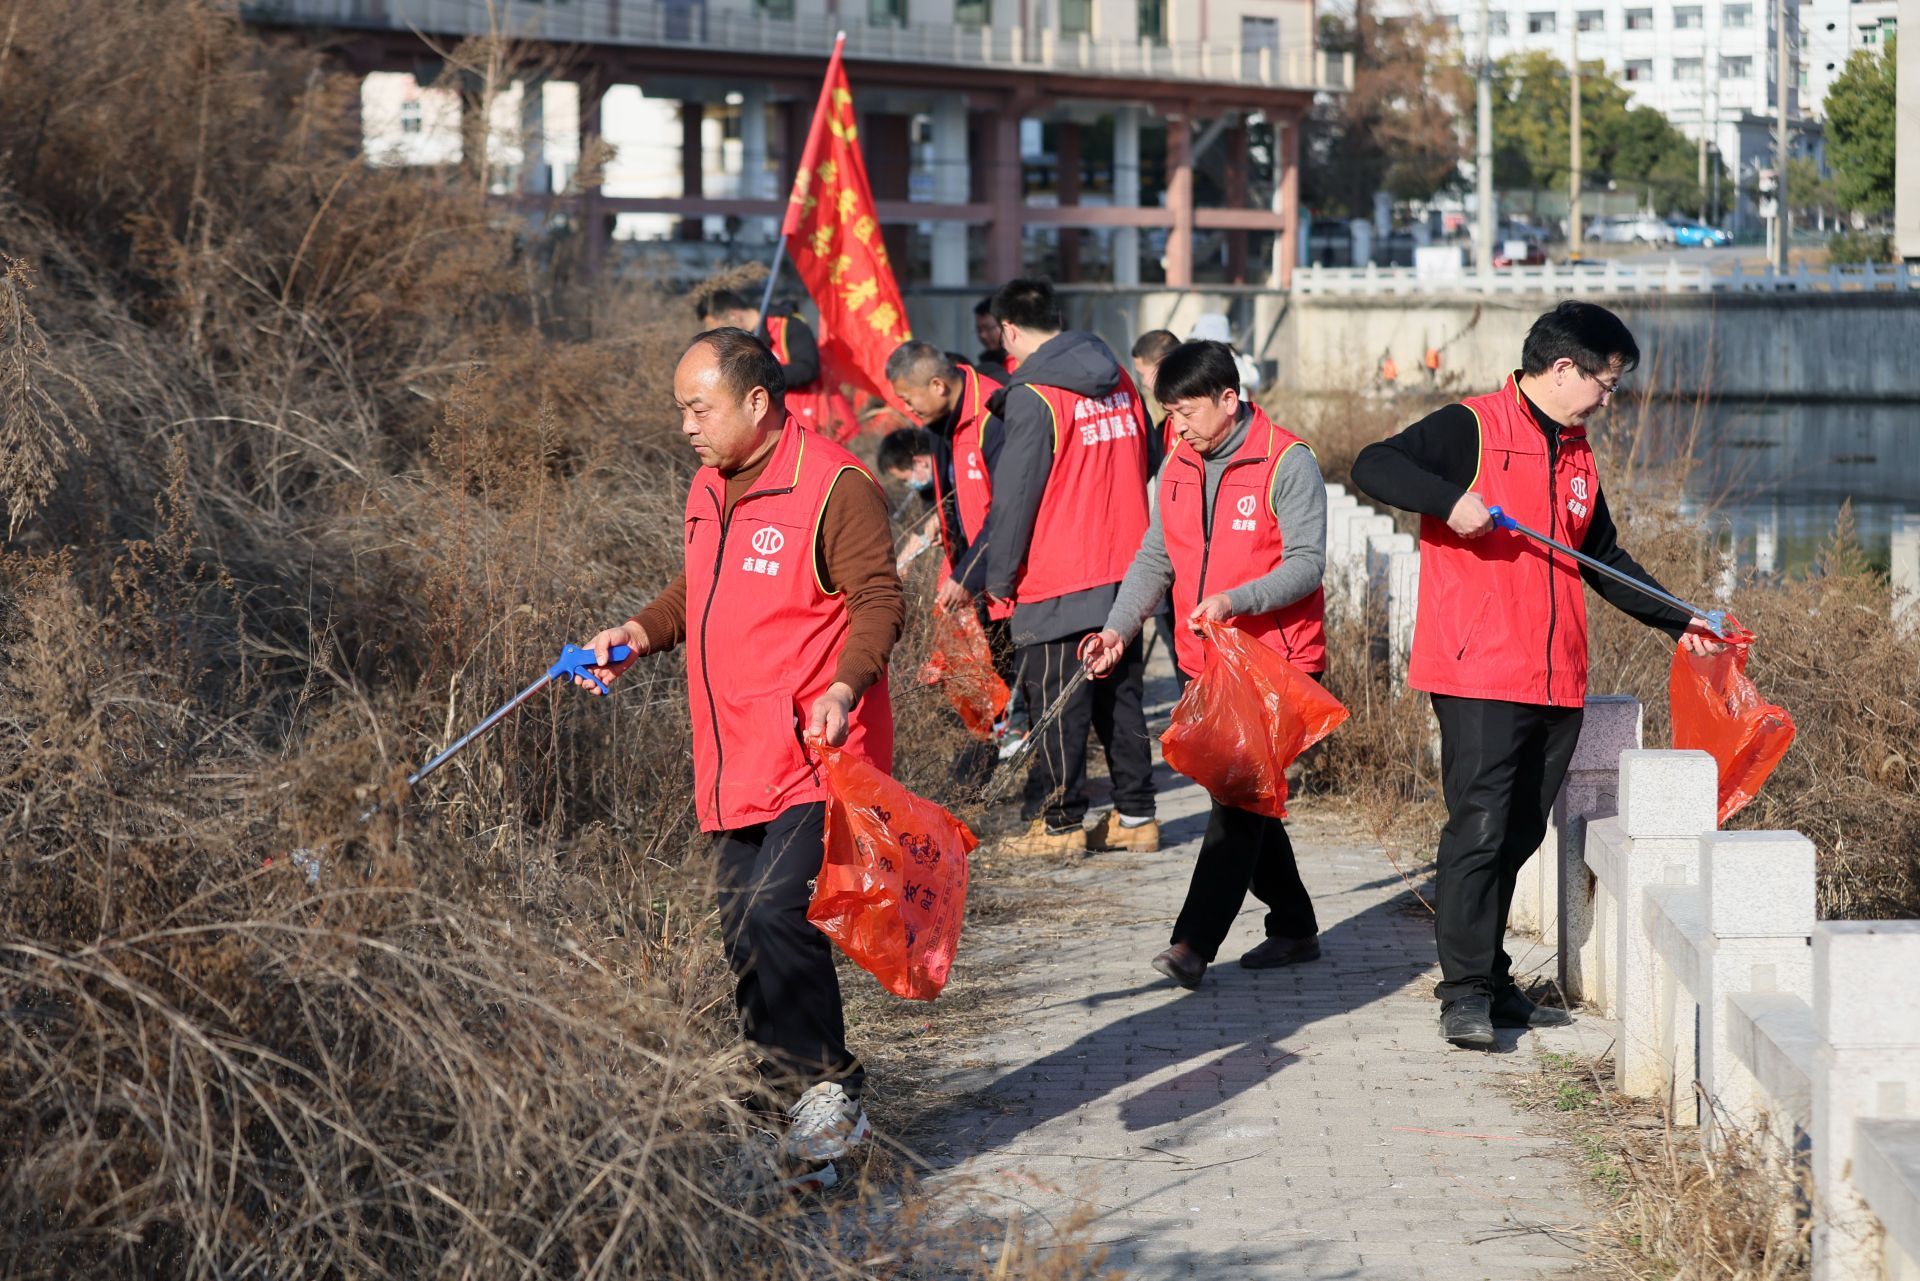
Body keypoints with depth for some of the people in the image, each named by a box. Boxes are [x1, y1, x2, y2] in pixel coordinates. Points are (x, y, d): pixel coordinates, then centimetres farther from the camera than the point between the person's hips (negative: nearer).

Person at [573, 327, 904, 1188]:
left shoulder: (834, 486, -12)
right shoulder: (710, 489, 15)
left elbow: (878, 601, -14)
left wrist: (843, 687, -29)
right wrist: (641, 632, 10)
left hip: (814, 762, -9)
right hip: (734, 766, 9)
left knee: (776, 918, -20)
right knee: (746, 943, 10)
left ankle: (829, 1095, -6)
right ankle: (797, 1113, 22)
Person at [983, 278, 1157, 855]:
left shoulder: (1033, 397, -14)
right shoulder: (1120, 381, 8)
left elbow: (1014, 498, -12)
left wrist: (999, 577, -3)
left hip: (1057, 585, -7)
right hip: (1125, 572, 7)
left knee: (1058, 706, 1)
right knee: (1120, 696, 14)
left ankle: (1062, 824, 6)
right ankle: (1135, 815, 17)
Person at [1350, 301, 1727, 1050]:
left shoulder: (1575, 455, 19)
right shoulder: (1471, 429, -5)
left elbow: (1603, 558, 29)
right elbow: (1373, 467, -16)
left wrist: (1676, 622, 25)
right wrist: (1451, 499, -29)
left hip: (1556, 681, 8)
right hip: (1479, 676, -7)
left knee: (1519, 838, 10)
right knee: (1479, 831, -10)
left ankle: (1491, 982, 19)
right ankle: (1465, 993, -6)